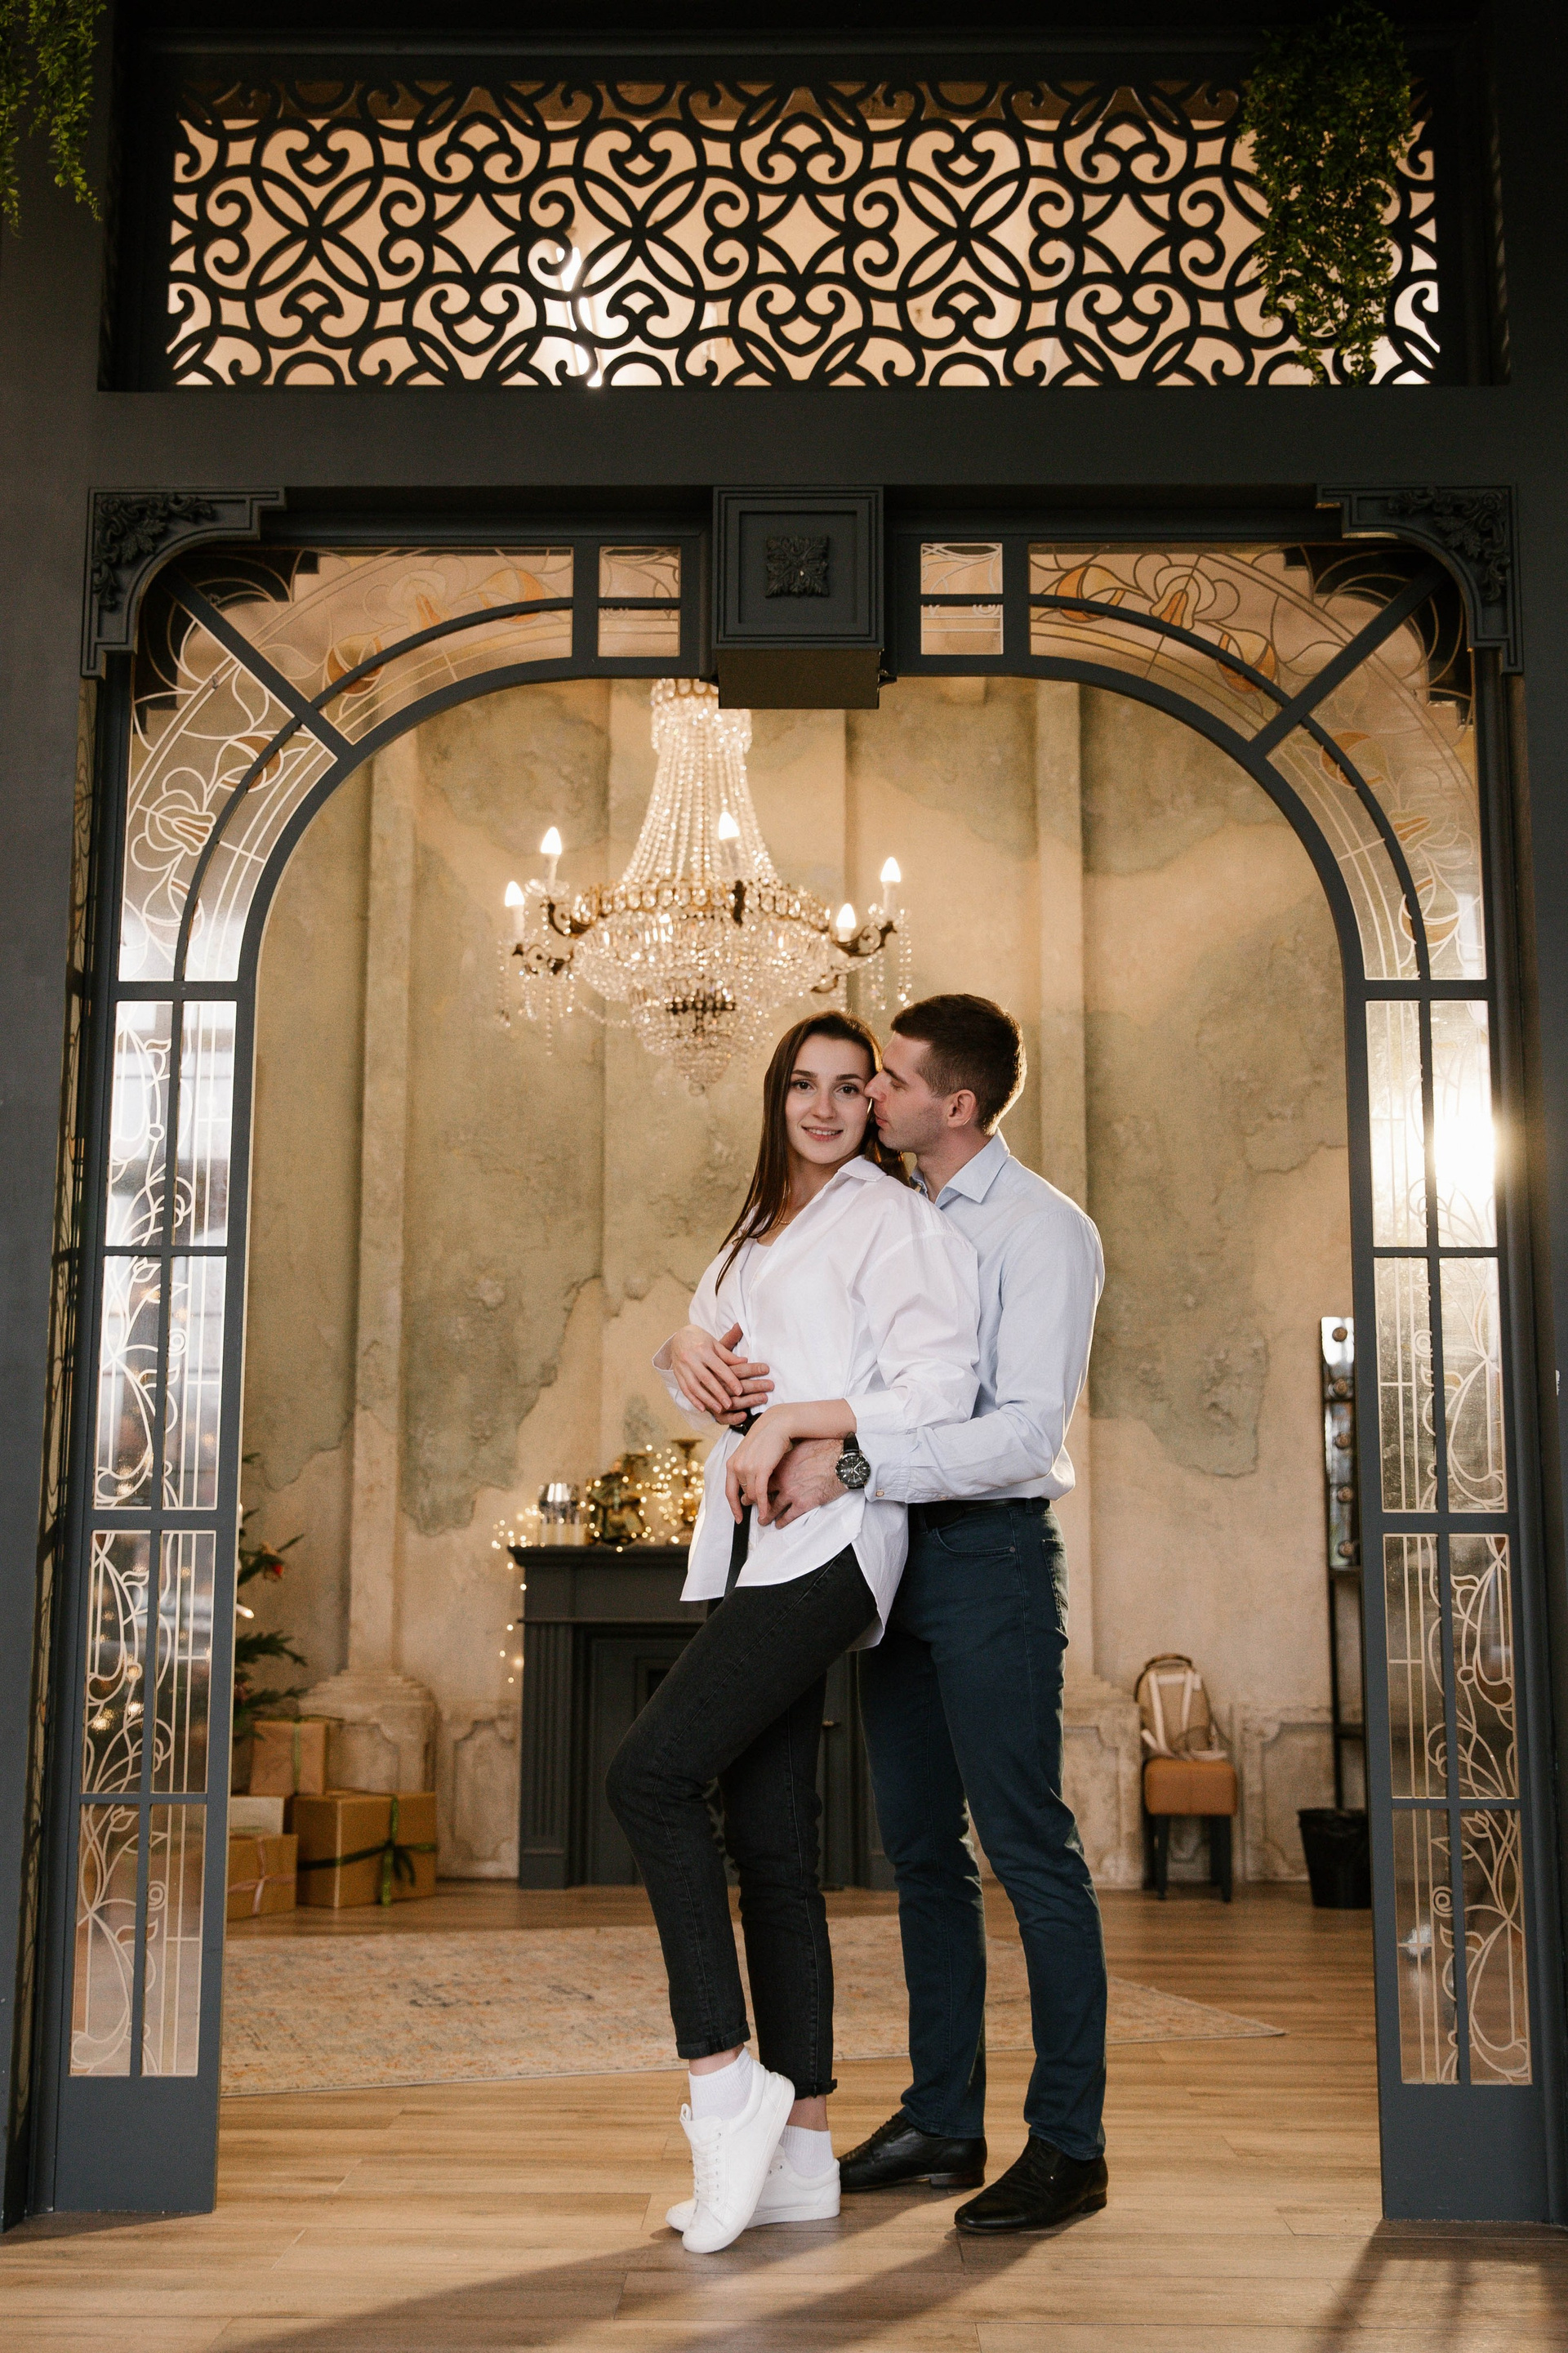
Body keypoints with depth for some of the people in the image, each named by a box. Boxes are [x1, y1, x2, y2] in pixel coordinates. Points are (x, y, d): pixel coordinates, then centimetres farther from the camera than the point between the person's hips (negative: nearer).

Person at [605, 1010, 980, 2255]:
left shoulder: (894, 1216, -3)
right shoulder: (762, 1226, 23)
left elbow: (939, 1384, -12)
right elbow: (703, 1337, 20)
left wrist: (791, 1420, -16)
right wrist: (690, 1352, -3)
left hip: (827, 1541, -8)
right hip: (752, 1546, 8)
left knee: (649, 1773, -18)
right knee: (767, 1842, 6)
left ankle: (725, 2078, -11)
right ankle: (800, 2150, 12)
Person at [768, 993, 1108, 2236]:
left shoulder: (1045, 1231, -10)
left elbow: (1028, 1432, -20)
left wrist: (850, 1464, -25)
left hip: (991, 1552, -7)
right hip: (893, 1550, 8)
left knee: (1028, 1845, -2)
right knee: (922, 1849, 12)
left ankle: (1069, 2143, 8)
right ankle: (942, 2120, 23)